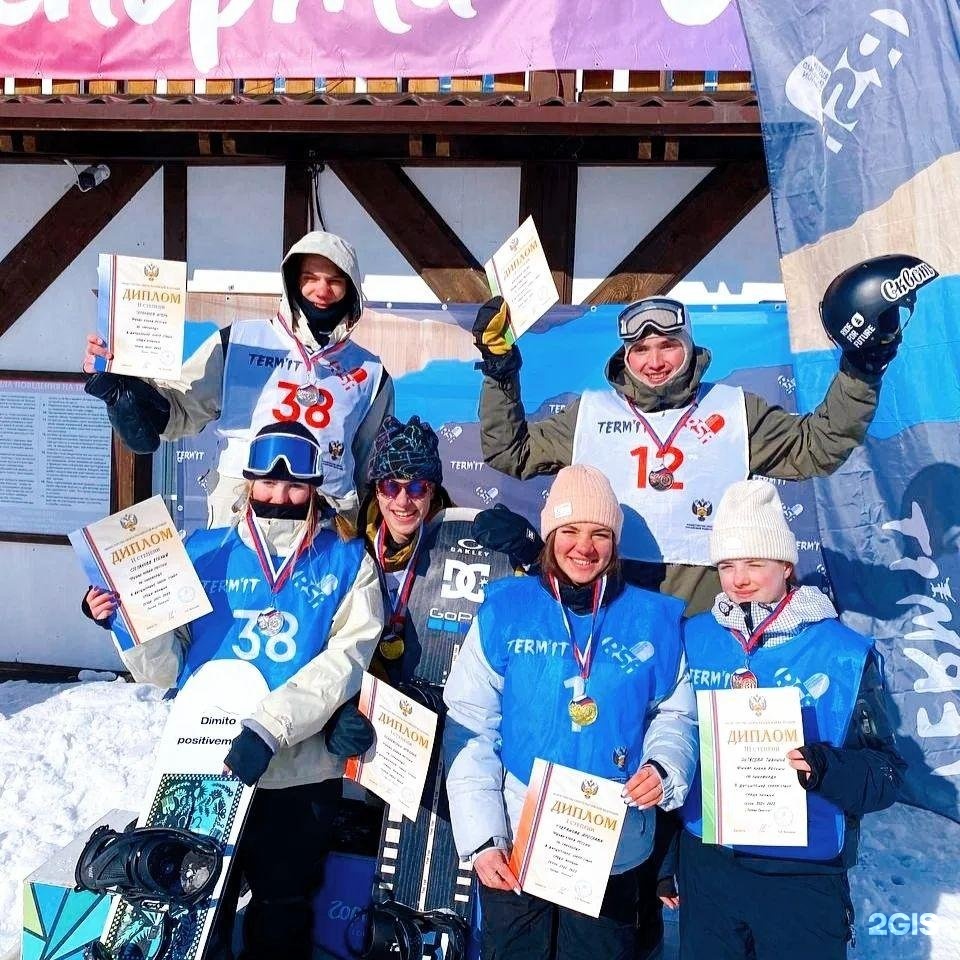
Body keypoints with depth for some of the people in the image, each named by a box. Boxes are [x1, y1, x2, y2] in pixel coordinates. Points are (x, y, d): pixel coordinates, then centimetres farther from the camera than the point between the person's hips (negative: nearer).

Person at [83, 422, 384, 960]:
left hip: (299, 775, -1)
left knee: (282, 915, 16)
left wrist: (267, 731, -25)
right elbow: (166, 667, 4)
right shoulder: (204, 553, 3)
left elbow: (345, 660, -15)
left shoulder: (347, 561, -3)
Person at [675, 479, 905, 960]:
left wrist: (824, 767, -28)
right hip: (706, 866, 3)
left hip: (805, 872, -2)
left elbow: (885, 772, -7)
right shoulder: (693, 638, -1)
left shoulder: (845, 654, -9)